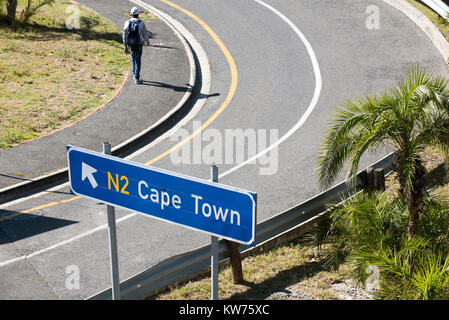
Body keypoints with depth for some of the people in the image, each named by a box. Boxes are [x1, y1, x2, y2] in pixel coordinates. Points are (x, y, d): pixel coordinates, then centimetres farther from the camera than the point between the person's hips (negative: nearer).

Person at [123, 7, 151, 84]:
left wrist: (125, 47, 1)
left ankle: (135, 75, 31)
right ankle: (137, 78, -5)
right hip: (139, 45, -3)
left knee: (133, 59, 22)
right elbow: (145, 33, -1)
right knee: (138, 61, 1)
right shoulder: (141, 23, -12)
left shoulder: (127, 23, -4)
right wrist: (147, 41, 20)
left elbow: (124, 35, -5)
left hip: (130, 44, 3)